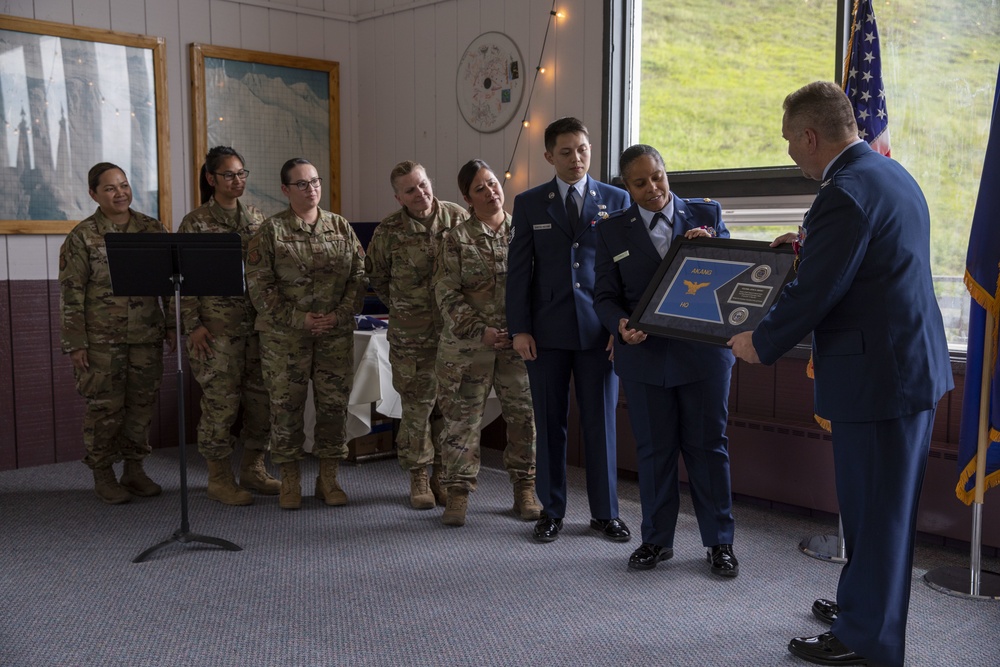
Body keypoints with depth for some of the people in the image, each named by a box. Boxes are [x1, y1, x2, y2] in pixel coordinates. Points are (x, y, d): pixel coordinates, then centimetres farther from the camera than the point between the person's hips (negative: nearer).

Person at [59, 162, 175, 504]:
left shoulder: (152, 229, 6)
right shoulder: (82, 236, -4)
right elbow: (71, 294, -5)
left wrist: (173, 325, 8)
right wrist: (76, 344, -9)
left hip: (147, 336, 4)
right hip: (102, 339, -3)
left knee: (142, 403, 9)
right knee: (105, 406, 3)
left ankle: (134, 469, 24)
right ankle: (102, 475, 18)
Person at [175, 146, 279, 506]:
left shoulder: (256, 217, 11)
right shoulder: (196, 222, -4)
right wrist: (193, 325, -11)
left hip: (257, 322, 5)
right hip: (217, 324, -5)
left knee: (261, 395, 7)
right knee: (221, 400, -2)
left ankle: (252, 469, 22)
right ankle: (219, 478, 12)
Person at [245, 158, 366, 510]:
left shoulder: (341, 227, 8)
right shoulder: (271, 230, -1)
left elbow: (359, 274, 6)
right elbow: (259, 284, -6)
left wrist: (341, 314, -8)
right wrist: (297, 319, -12)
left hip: (336, 333, 3)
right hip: (284, 336, -2)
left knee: (334, 403, 6)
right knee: (286, 405, 3)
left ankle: (328, 477, 20)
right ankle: (290, 480, 17)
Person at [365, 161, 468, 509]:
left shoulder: (457, 217, -2)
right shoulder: (389, 231, -4)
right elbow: (376, 275, 13)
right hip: (411, 333, -1)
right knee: (417, 405, 2)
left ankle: (444, 474, 21)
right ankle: (418, 476, 18)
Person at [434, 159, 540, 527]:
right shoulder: (457, 239, 3)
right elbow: (447, 293, -3)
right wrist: (480, 331, -13)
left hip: (520, 344, 2)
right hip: (467, 346, -1)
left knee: (526, 416, 5)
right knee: (462, 419, 2)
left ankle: (525, 490, 21)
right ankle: (458, 493, 14)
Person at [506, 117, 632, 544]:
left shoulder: (616, 200, 6)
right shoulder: (529, 203, 7)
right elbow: (518, 269, 4)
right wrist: (519, 328, -3)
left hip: (599, 329, 0)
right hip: (547, 329, 1)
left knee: (601, 421, 5)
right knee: (549, 421, 7)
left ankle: (604, 512, 18)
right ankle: (551, 510, 20)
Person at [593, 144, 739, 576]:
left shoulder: (707, 214, 5)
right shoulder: (614, 231, 6)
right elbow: (605, 297, 3)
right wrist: (621, 325, -18)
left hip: (703, 350, -1)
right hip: (644, 354, 1)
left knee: (708, 446, 6)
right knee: (653, 450, 10)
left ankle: (719, 541, 19)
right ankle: (656, 540, 24)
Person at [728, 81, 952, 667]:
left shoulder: (845, 193, -20)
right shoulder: (891, 172, 12)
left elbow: (812, 294, -20)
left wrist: (760, 345, -6)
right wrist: (812, 247, 18)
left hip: (876, 372, -10)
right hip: (915, 360, 10)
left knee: (872, 504, 1)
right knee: (885, 501, 20)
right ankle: (865, 602, 37)